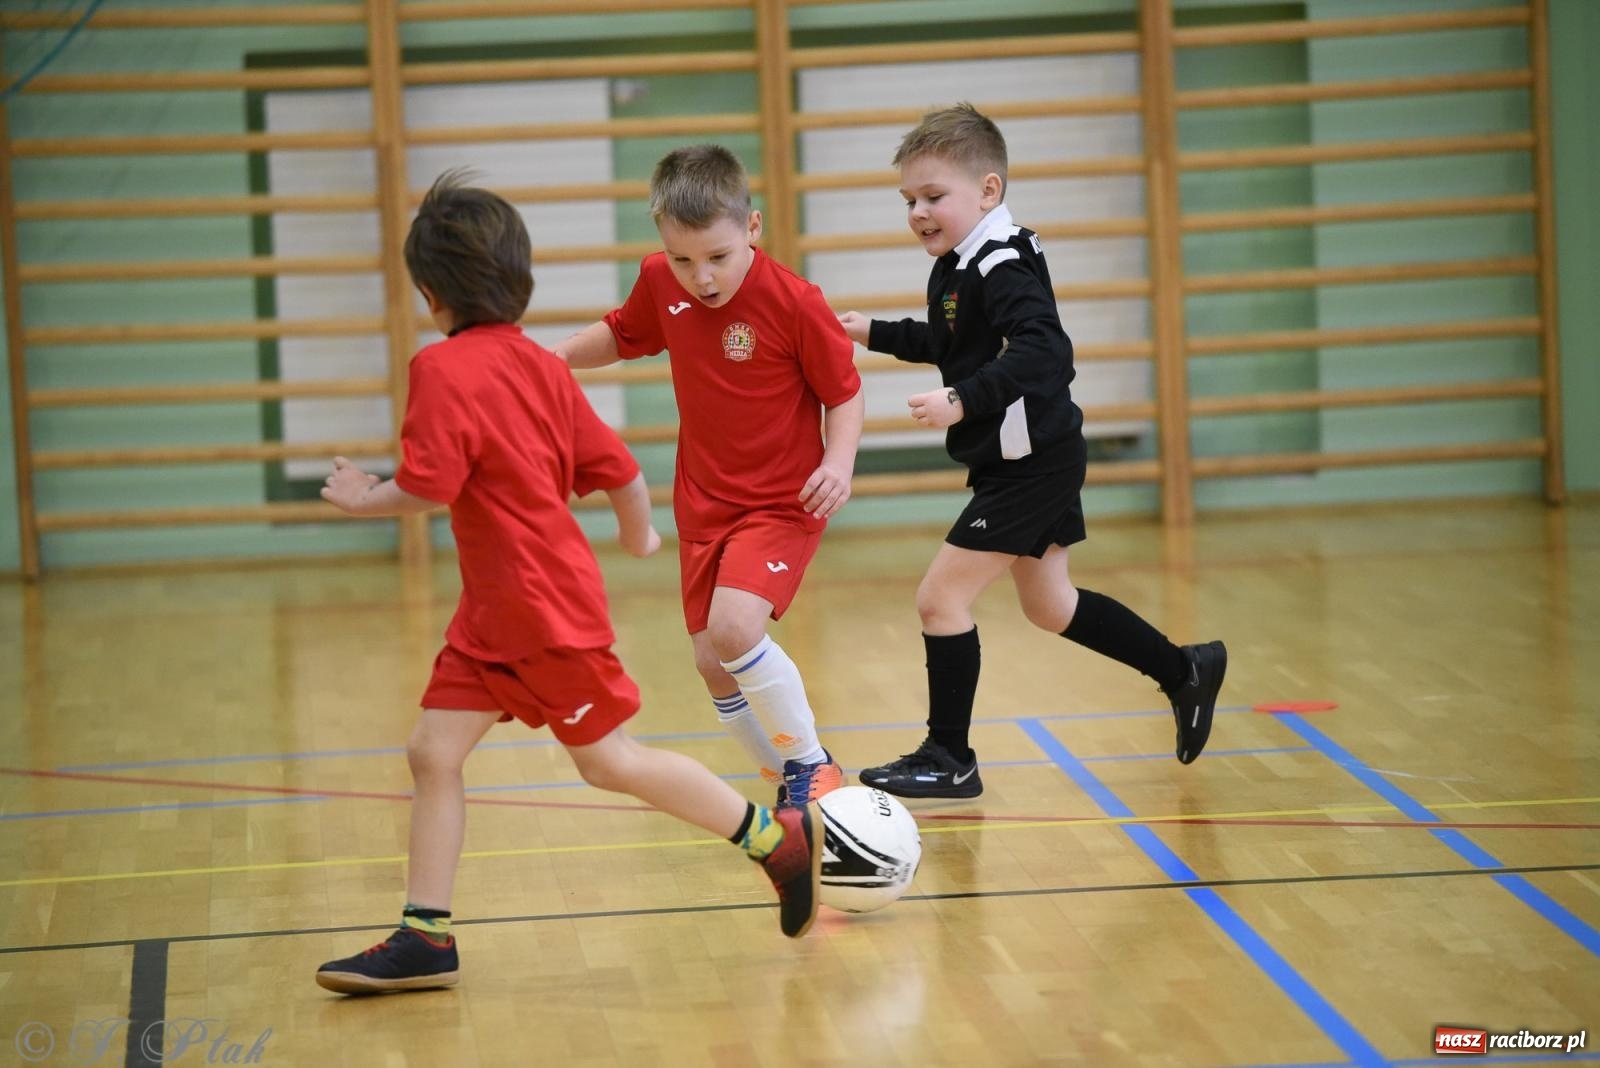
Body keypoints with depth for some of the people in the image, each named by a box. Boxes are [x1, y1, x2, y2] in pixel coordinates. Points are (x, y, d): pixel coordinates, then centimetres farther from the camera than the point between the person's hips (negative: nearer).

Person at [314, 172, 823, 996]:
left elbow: (427, 491, -24)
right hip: (495, 613, 9)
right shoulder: (541, 366, 8)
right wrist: (638, 535, 29)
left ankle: (778, 838, 13)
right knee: (433, 751, 7)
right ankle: (425, 938, 9)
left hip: (545, 613, -9)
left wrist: (361, 500, -5)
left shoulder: (443, 370, -16)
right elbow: (617, 468, 11)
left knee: (609, 762, 2)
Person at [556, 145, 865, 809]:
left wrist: (839, 462, -25)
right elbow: (621, 336, 16)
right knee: (713, 662, 7)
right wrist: (556, 356, 2)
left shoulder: (794, 303, -21)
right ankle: (788, 784, 26)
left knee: (733, 627, -26)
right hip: (703, 502, 6)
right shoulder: (660, 282, -6)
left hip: (781, 502, -6)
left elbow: (844, 392, -9)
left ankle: (812, 764, -6)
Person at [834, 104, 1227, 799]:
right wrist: (875, 334, 18)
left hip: (1031, 464, -10)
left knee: (941, 598, -8)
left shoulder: (1002, 266, -21)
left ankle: (949, 760, 1)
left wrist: (964, 401, -43)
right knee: (1050, 608, 21)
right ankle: (1184, 671, 33)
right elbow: (948, 343, 27)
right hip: (1025, 462, 10)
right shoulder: (957, 266, 9)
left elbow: (1040, 351, -35)